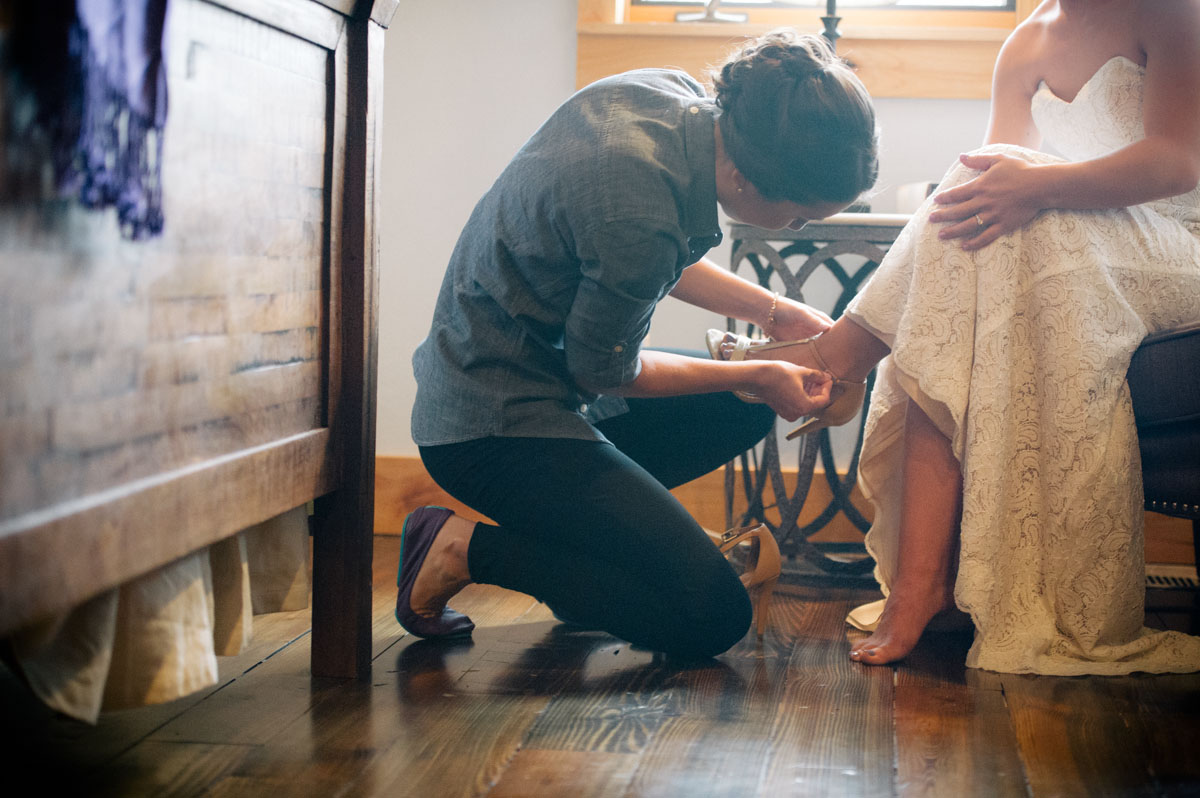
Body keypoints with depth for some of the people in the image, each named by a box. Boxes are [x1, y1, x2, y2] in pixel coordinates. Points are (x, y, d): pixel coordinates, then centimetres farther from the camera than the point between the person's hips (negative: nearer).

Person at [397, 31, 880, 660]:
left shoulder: (671, 92, -6)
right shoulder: (639, 216, -33)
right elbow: (601, 370, -14)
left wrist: (773, 312, 7)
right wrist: (756, 377, -5)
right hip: (498, 424, -10)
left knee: (744, 409, 17)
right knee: (713, 616, -11)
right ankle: (462, 551, -4)